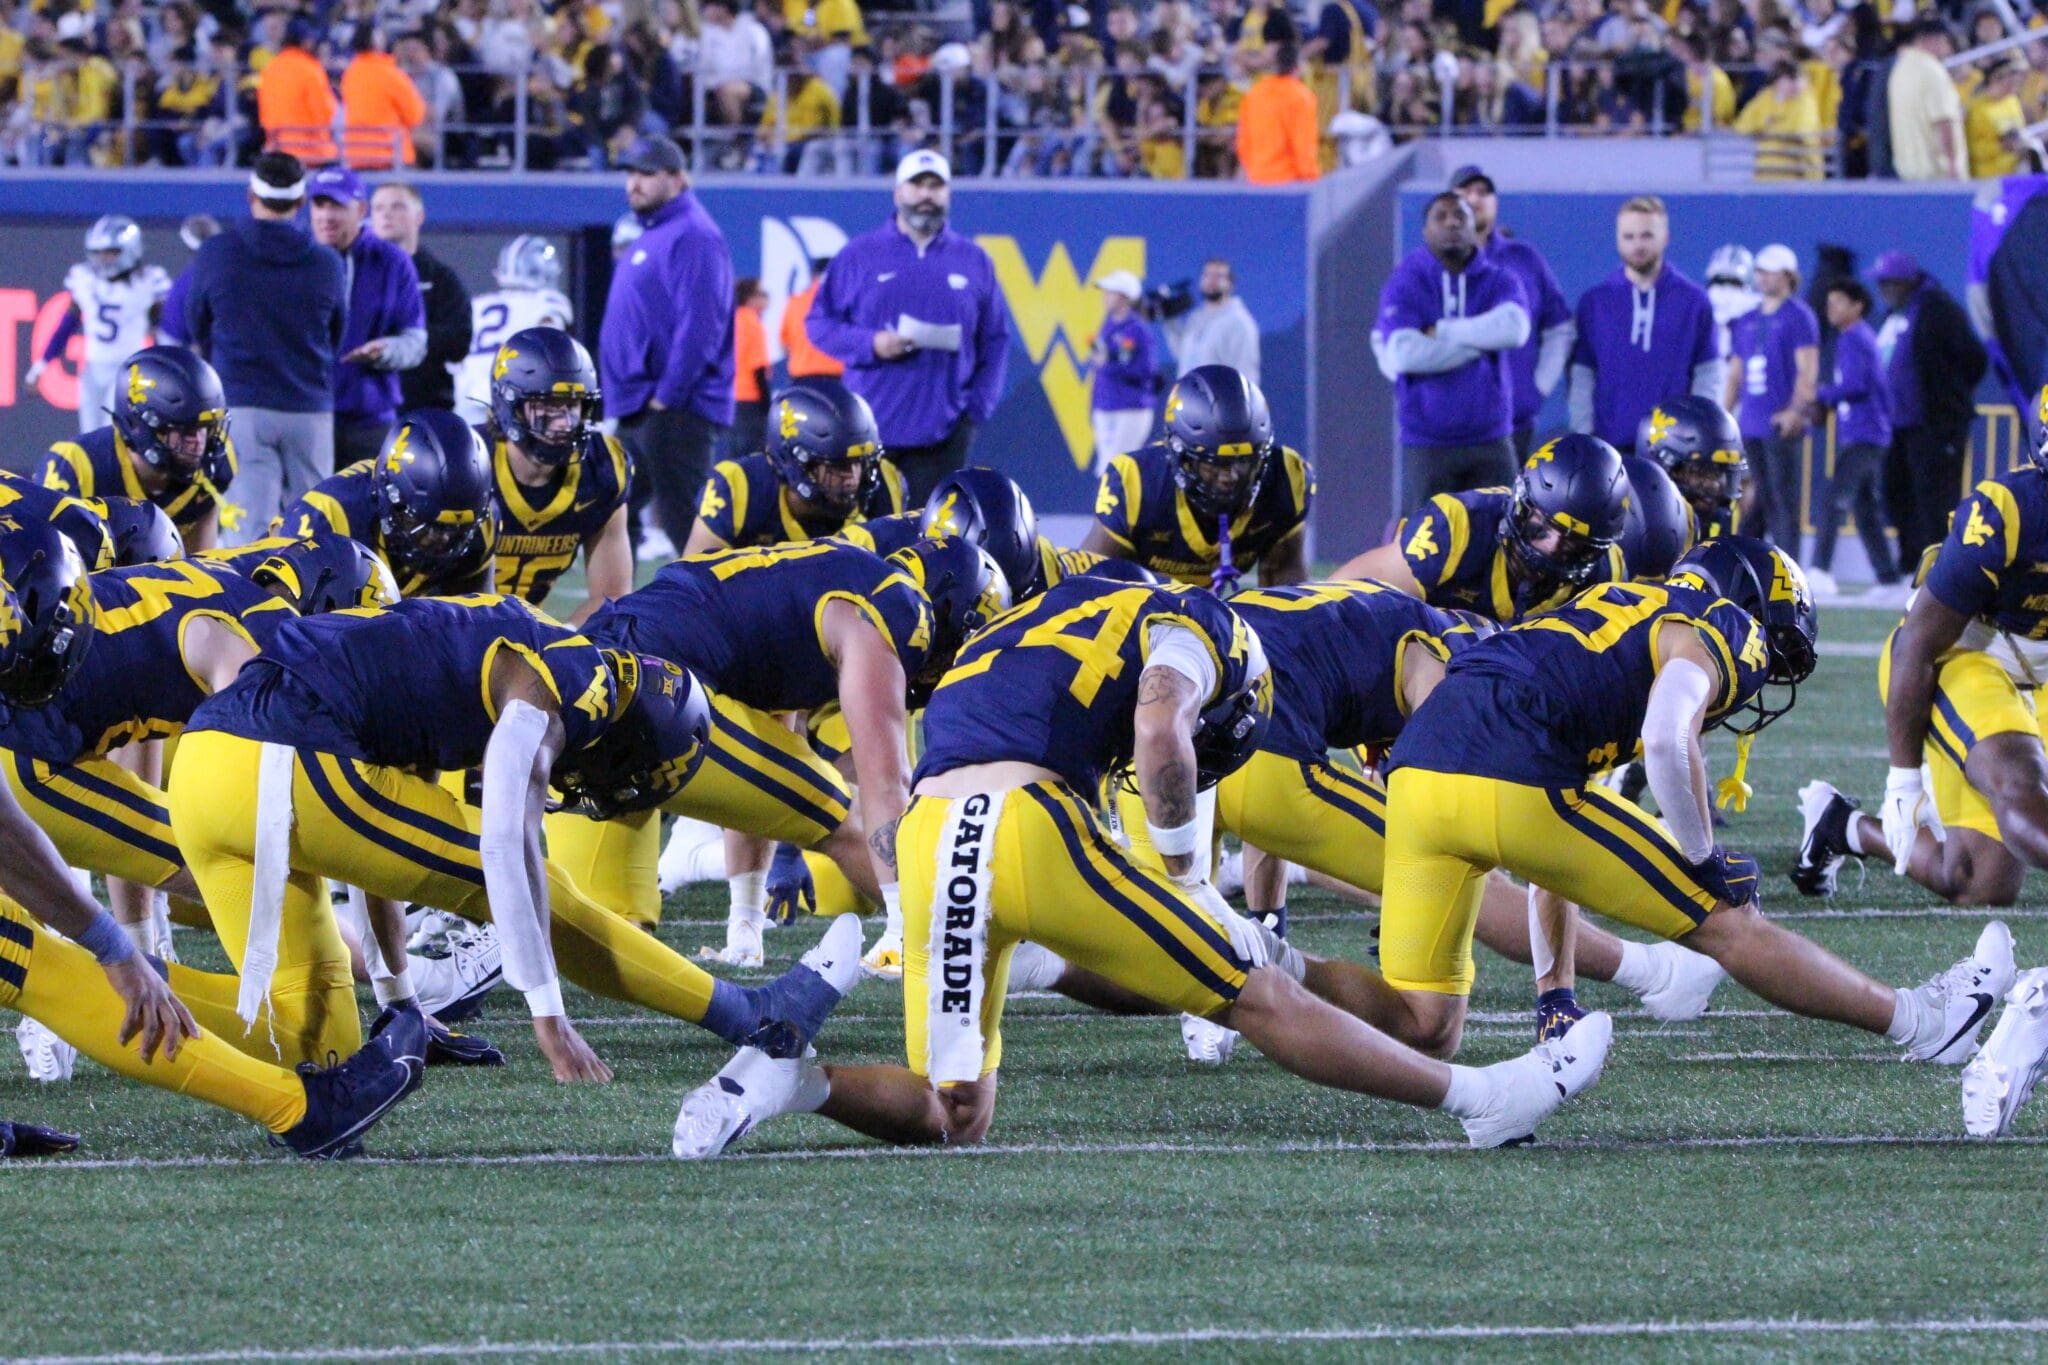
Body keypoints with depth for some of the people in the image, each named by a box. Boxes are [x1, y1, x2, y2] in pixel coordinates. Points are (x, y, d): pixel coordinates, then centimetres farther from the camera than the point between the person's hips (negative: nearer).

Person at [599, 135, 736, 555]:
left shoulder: (692, 237, -13)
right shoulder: (651, 236, 19)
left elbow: (698, 327, -21)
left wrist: (667, 397, -21)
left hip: (675, 410, -11)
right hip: (636, 409, 11)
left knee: (684, 521, -11)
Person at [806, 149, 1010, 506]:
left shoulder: (974, 261, 10)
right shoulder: (859, 255, 5)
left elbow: (994, 341, 13)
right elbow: (819, 322, 6)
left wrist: (978, 406, 0)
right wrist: (869, 344, -12)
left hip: (944, 432, 1)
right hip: (869, 429, -1)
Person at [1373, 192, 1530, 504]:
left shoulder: (1500, 283, 5)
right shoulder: (1405, 284, -1)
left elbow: (1514, 327, -16)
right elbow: (1403, 352, -17)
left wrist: (1442, 332, -12)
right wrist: (1479, 344, -11)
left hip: (1491, 441, 2)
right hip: (1427, 444, -2)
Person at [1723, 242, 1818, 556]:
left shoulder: (1798, 317, -3)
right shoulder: (1746, 321, 18)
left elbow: (1808, 370, -11)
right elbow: (1735, 373, 22)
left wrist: (1797, 410, -22)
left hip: (1782, 425, -6)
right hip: (1749, 427, 6)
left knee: (1784, 500, -6)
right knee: (1757, 502, 9)